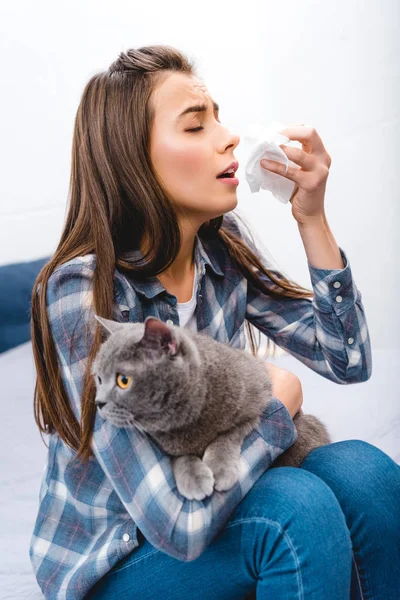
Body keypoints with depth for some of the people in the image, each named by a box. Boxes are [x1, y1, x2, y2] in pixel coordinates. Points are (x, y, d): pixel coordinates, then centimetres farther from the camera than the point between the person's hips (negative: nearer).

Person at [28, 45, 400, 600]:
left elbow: (349, 361, -5)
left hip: (209, 491, 6)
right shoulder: (82, 294, -27)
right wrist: (280, 402, -17)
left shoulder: (222, 244, -8)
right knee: (301, 507, -29)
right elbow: (180, 523, -31)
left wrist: (312, 218, -17)